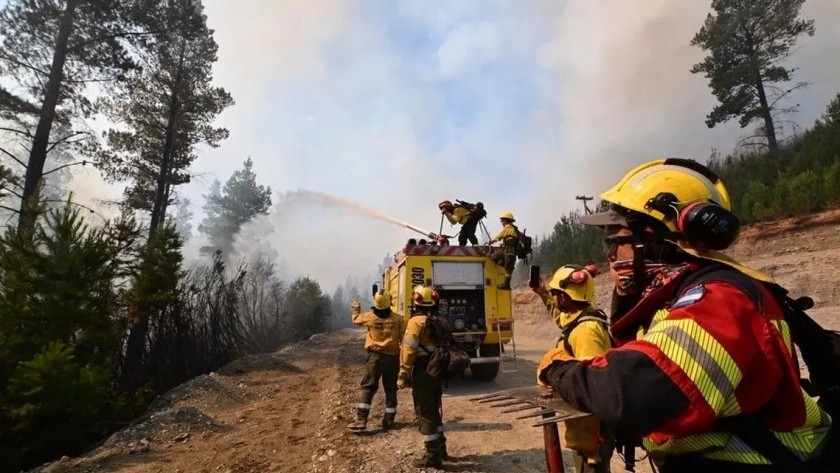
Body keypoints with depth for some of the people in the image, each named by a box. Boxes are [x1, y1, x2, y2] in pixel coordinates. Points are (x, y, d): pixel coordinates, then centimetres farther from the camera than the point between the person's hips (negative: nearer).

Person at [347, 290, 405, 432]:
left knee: (368, 388, 6)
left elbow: (356, 319, 17)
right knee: (390, 389, 11)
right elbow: (404, 339, -4)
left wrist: (356, 308, 36)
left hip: (375, 356, -1)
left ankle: (361, 420, 0)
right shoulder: (398, 318, -5)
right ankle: (389, 421, 16)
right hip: (392, 357, 1)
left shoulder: (370, 316, -4)